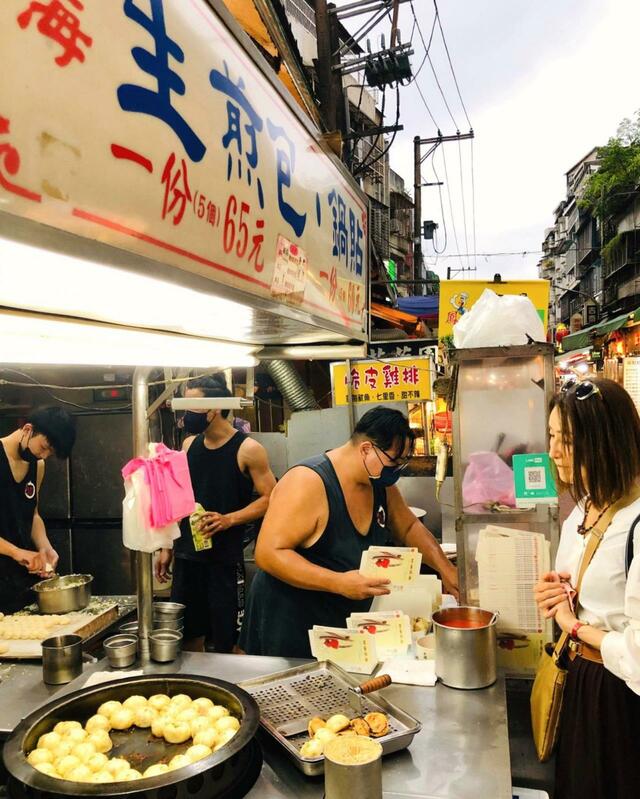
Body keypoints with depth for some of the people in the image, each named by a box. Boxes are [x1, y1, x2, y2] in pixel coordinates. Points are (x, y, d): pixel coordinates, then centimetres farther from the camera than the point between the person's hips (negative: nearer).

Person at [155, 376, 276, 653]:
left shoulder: (247, 449, -10)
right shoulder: (190, 444, 7)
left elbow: (269, 499, -10)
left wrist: (228, 520, -22)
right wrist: (166, 547, 14)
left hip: (225, 559, -5)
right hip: (186, 556, 5)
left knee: (227, 643, 1)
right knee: (188, 637, 13)